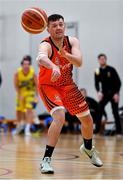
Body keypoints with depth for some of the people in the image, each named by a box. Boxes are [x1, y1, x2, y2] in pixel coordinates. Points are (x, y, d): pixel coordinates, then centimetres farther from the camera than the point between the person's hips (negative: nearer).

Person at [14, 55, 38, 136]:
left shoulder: (33, 73, -21)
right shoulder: (17, 73, -19)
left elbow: (36, 84, -12)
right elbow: (16, 85, -8)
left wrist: (36, 96, -13)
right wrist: (19, 95, -14)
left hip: (30, 93, -2)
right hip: (21, 92, 2)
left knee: (29, 109, -17)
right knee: (19, 110, 9)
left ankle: (27, 128, -15)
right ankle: (19, 125, 35)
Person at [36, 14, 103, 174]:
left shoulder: (72, 41, -11)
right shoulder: (46, 45, -28)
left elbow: (79, 63, -26)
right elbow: (41, 58, -53)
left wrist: (65, 54, -46)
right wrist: (54, 67, -75)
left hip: (67, 85, 6)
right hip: (48, 86, -6)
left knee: (87, 119, 12)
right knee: (59, 117, -31)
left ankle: (88, 148, 44)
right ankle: (46, 160, -25)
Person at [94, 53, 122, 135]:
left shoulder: (111, 70, -7)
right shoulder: (97, 72, 1)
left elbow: (118, 82, -7)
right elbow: (97, 84, 1)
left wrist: (117, 93, -15)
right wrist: (99, 92, -19)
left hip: (113, 94, -3)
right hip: (104, 94, 3)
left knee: (115, 112, -4)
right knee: (99, 111, -9)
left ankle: (118, 131, 1)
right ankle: (97, 130, -5)